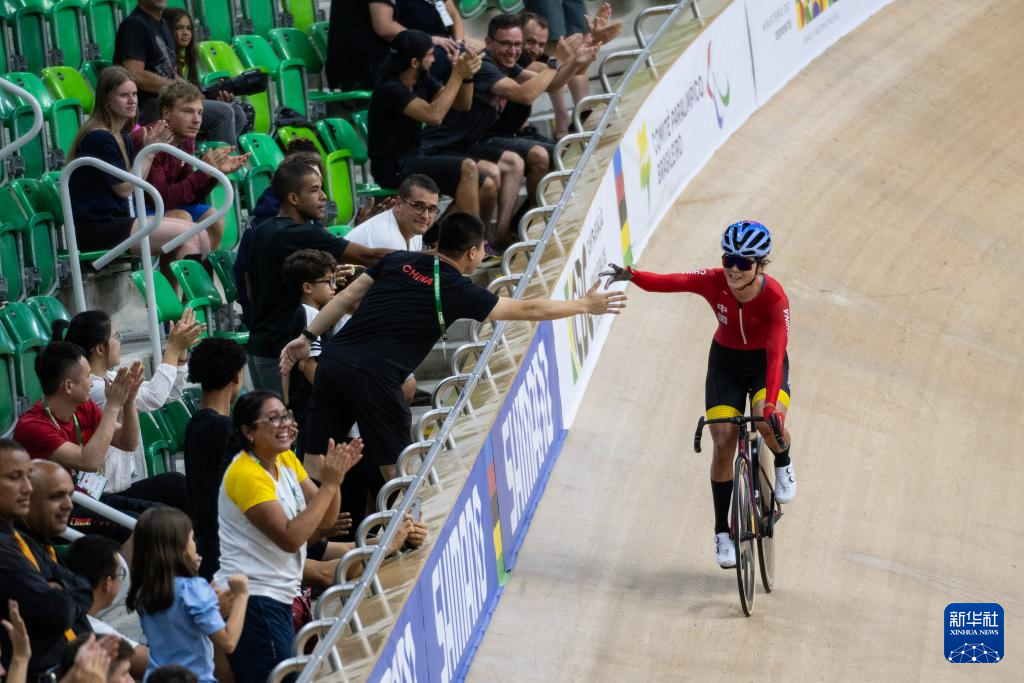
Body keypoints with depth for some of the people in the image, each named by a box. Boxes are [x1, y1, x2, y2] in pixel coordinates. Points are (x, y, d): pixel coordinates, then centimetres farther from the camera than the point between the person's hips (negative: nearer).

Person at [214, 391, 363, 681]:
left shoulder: (286, 460, 8)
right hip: (254, 601, -9)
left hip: (278, 597, 9)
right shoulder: (246, 475, -17)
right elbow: (290, 538, -23)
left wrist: (335, 475, -9)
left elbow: (325, 520, 8)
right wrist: (328, 484, -21)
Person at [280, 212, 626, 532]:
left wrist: (308, 337, 18)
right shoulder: (458, 292, 0)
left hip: (333, 361, 6)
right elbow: (529, 310, 8)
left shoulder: (398, 261, 13)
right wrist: (587, 305, 20)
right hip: (374, 379, -6)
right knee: (390, 468, 9)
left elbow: (347, 296, 13)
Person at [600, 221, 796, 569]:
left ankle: (783, 464, 5)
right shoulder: (714, 282, -24)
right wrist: (631, 276, -56)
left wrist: (771, 405, -51)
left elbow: (777, 352, -40)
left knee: (768, 423, -31)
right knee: (723, 442, -7)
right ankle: (722, 532, 6)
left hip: (765, 362, -2)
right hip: (726, 361, 2)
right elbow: (668, 282, -35)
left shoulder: (774, 298, -31)